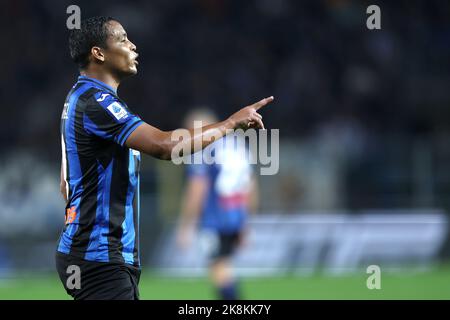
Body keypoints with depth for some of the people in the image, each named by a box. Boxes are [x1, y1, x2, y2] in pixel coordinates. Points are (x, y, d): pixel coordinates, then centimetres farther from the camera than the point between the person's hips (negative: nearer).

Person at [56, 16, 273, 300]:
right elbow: (165, 145, -27)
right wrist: (233, 122, -16)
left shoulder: (79, 98, 18)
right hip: (99, 257, -11)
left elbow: (67, 184, 25)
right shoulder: (96, 101, -16)